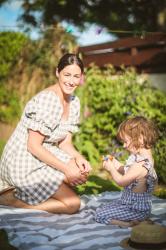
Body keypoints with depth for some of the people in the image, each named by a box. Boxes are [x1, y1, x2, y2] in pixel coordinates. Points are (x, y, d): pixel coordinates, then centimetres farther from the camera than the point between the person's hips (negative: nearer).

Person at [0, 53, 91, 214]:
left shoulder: (74, 102, 5)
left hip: (42, 157, 9)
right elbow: (33, 146, -23)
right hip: (24, 163, -9)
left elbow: (65, 143, 8)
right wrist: (66, 168, -22)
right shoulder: (46, 100, -23)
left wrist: (78, 158, -12)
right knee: (73, 204, -11)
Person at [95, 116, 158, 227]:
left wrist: (111, 168, -6)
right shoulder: (145, 157, 3)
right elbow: (129, 174, 14)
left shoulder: (140, 164, -29)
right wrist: (118, 166, -1)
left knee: (100, 214, -10)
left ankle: (134, 223, -11)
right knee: (103, 208, 23)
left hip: (136, 209, -10)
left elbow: (122, 181, -20)